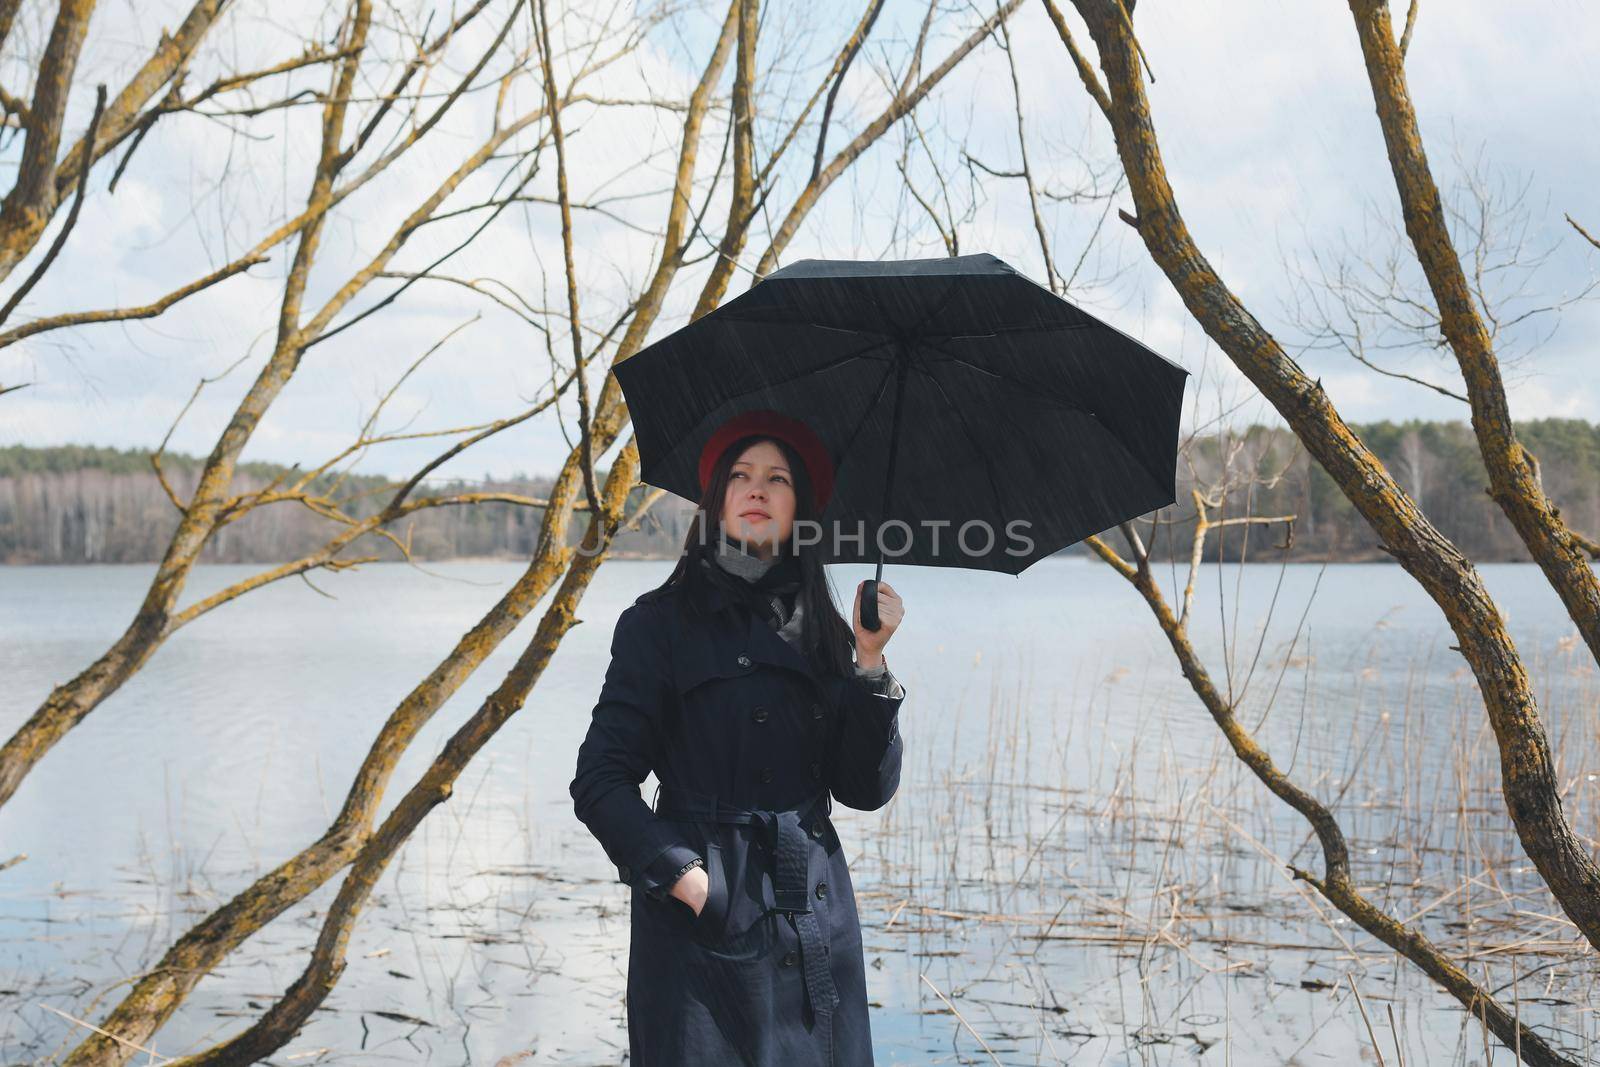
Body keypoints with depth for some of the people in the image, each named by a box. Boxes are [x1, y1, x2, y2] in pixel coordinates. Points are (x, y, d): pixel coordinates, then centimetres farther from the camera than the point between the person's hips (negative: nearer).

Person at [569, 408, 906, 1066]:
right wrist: (682, 877, -13)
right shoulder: (661, 622, -2)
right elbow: (600, 782, -4)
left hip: (817, 920, 4)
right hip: (702, 922, -3)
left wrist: (871, 661, -5)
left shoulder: (820, 630, 9)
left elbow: (866, 789, 4)